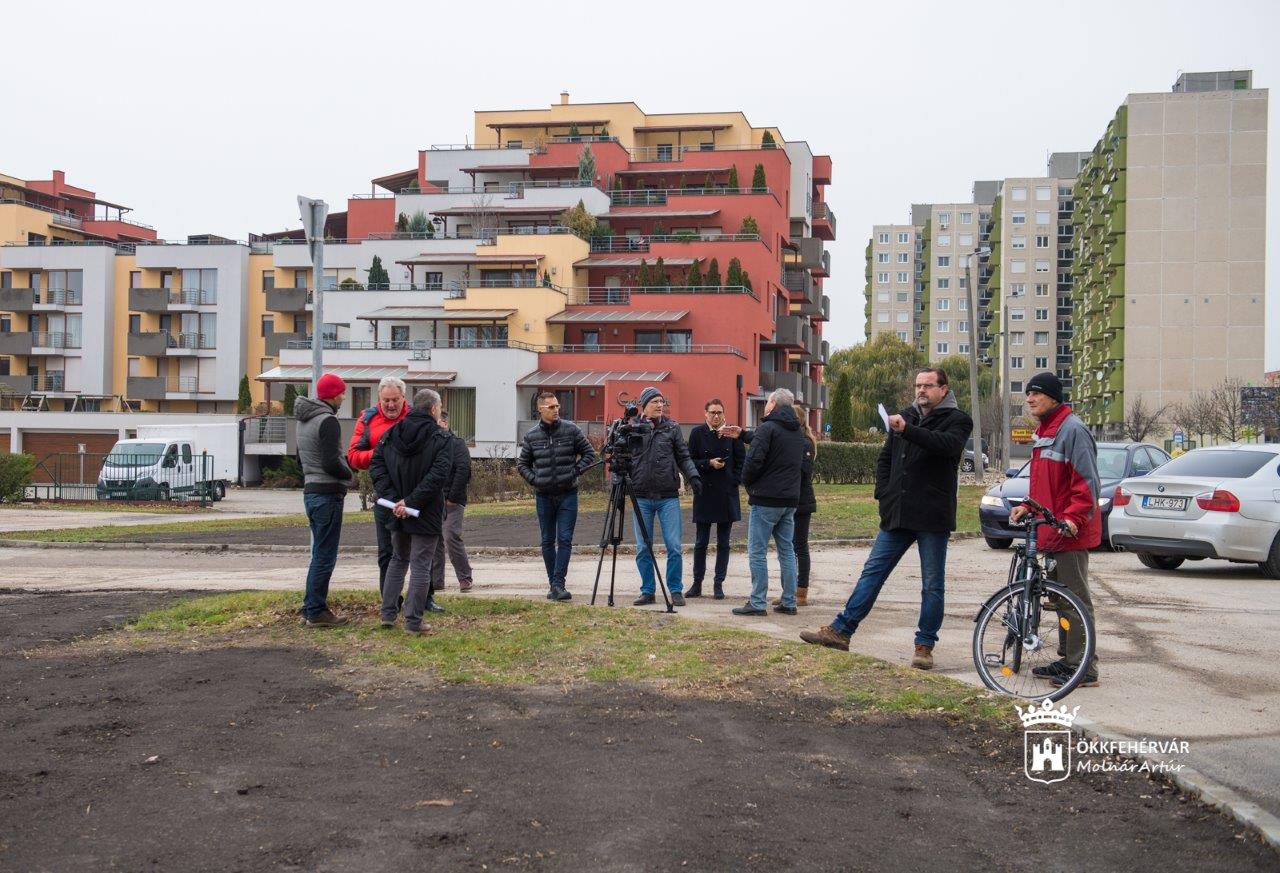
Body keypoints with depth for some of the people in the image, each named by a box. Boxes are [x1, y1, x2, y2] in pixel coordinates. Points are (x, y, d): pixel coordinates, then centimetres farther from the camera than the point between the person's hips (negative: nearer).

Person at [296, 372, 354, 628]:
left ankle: (310, 608, 22)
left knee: (320, 554, 17)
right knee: (325, 557, -3)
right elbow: (331, 463, -22)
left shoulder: (304, 420, 15)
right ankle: (317, 612, 1)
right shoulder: (328, 420, -15)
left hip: (310, 492, 10)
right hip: (328, 494, -10)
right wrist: (348, 473, -5)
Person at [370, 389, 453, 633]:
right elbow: (438, 475, -21)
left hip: (397, 512, 5)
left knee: (398, 560, 20)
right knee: (421, 565, 2)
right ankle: (413, 620, 3)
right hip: (426, 513, -5)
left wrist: (391, 498, -7)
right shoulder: (441, 437, -9)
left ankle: (388, 613, 20)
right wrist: (411, 501, -18)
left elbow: (376, 464, -1)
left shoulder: (391, 433, 6)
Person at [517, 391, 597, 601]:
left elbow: (589, 453, 6)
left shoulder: (571, 430, -1)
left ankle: (558, 583, -9)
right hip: (544, 495, 2)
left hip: (567, 494, -2)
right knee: (548, 541, 7)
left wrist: (576, 471, -7)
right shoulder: (532, 436, 3)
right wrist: (533, 479, -2)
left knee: (565, 539, -9)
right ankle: (553, 584, 16)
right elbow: (522, 463, 14)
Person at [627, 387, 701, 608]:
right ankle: (647, 591, 16)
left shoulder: (672, 428, 6)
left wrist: (693, 476, -7)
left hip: (668, 496, 0)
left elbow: (683, 456, 8)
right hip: (641, 498, 0)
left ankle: (676, 590, 9)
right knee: (643, 548, 6)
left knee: (674, 547, -2)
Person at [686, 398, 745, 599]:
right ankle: (697, 583, 13)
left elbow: (741, 460, 7)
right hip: (705, 493, -1)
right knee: (701, 542, 4)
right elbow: (690, 461, 1)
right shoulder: (697, 433, 0)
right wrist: (709, 463, -14)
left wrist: (734, 481, -2)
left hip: (727, 494, 1)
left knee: (723, 543, 5)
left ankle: (719, 584, 12)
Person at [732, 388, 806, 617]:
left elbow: (754, 460, -19)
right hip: (791, 499, 8)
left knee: (757, 552, -2)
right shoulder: (798, 433, 15)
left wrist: (748, 484, 0)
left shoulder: (767, 428, -11)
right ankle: (789, 602, 13)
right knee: (787, 551, 11)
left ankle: (757, 603, -3)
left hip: (766, 499, -7)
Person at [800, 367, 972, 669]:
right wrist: (884, 495, 8)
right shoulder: (906, 416, 16)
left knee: (933, 585, 3)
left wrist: (907, 430, -35)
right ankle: (841, 630, 7)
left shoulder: (956, 419, -2)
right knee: (872, 572, 5)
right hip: (897, 514, 5)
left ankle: (924, 646, 11)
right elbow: (885, 459, 23)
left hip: (932, 519, -5)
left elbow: (947, 444, -25)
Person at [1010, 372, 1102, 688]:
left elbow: (1087, 481, -19)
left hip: (1070, 532, -10)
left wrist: (1074, 517, -26)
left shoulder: (1073, 430, -14)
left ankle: (1084, 669, 1)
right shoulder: (1043, 431, 17)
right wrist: (1028, 506, 14)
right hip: (1050, 531, 10)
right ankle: (1067, 659, 25)